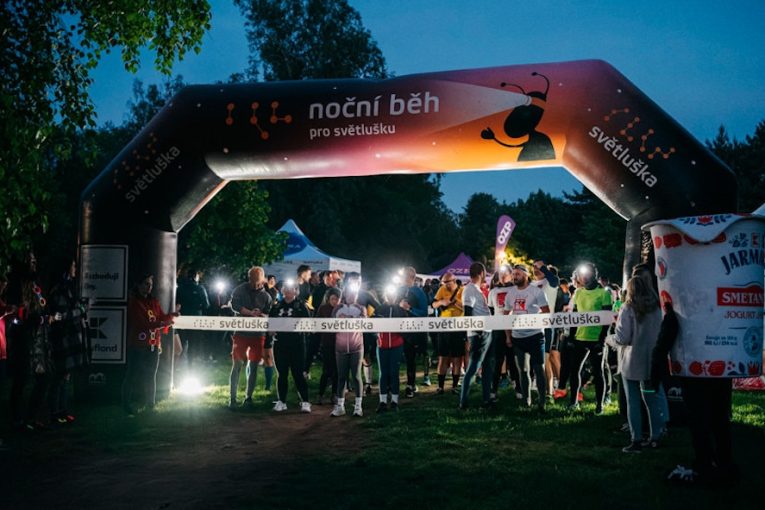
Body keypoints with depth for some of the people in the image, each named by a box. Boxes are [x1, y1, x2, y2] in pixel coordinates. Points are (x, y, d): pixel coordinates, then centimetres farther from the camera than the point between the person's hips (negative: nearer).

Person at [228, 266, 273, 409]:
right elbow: (234, 305, -14)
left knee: (253, 367, 6)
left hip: (257, 334, 2)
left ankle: (248, 397, 16)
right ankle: (232, 398, 6)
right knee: (237, 366, 0)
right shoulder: (240, 290, -2)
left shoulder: (266, 296, 3)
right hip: (241, 332, -2)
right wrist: (250, 313, -20)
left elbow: (269, 315, 2)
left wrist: (260, 315, -19)